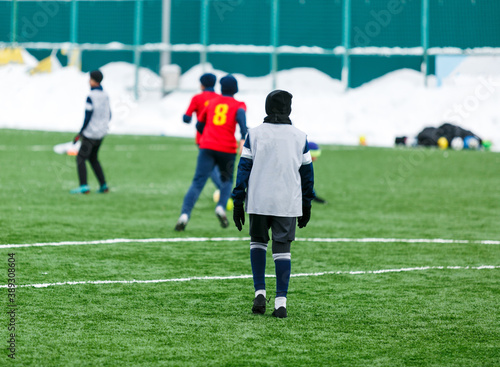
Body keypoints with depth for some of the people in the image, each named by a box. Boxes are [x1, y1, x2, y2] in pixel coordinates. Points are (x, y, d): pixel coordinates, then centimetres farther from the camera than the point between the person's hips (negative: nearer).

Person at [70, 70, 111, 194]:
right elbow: (109, 115, 12)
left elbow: (88, 117, -19)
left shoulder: (91, 97, -18)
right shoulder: (105, 96, 5)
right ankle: (103, 185, 15)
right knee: (93, 158, 20)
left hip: (90, 134, -8)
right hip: (101, 133, 8)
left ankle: (84, 186, -13)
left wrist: (80, 134, -12)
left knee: (81, 158, -3)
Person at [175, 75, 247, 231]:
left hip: (207, 147, 1)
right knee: (227, 180, 21)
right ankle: (221, 207, -5)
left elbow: (199, 125, 24)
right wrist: (243, 139, -24)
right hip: (227, 149, -1)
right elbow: (241, 115, -14)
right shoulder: (238, 105, 9)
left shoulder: (212, 103, 18)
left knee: (198, 182, -5)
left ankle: (185, 214, -23)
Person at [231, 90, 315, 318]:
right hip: (288, 203, 0)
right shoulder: (300, 137, 4)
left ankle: (259, 293, 5)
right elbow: (307, 173, 9)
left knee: (258, 241, 19)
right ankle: (280, 302, -4)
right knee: (282, 249, 4)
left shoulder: (254, 134, 0)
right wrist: (307, 205, 17)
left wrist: (238, 202, 4)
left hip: (258, 202, 0)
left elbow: (244, 169, -1)